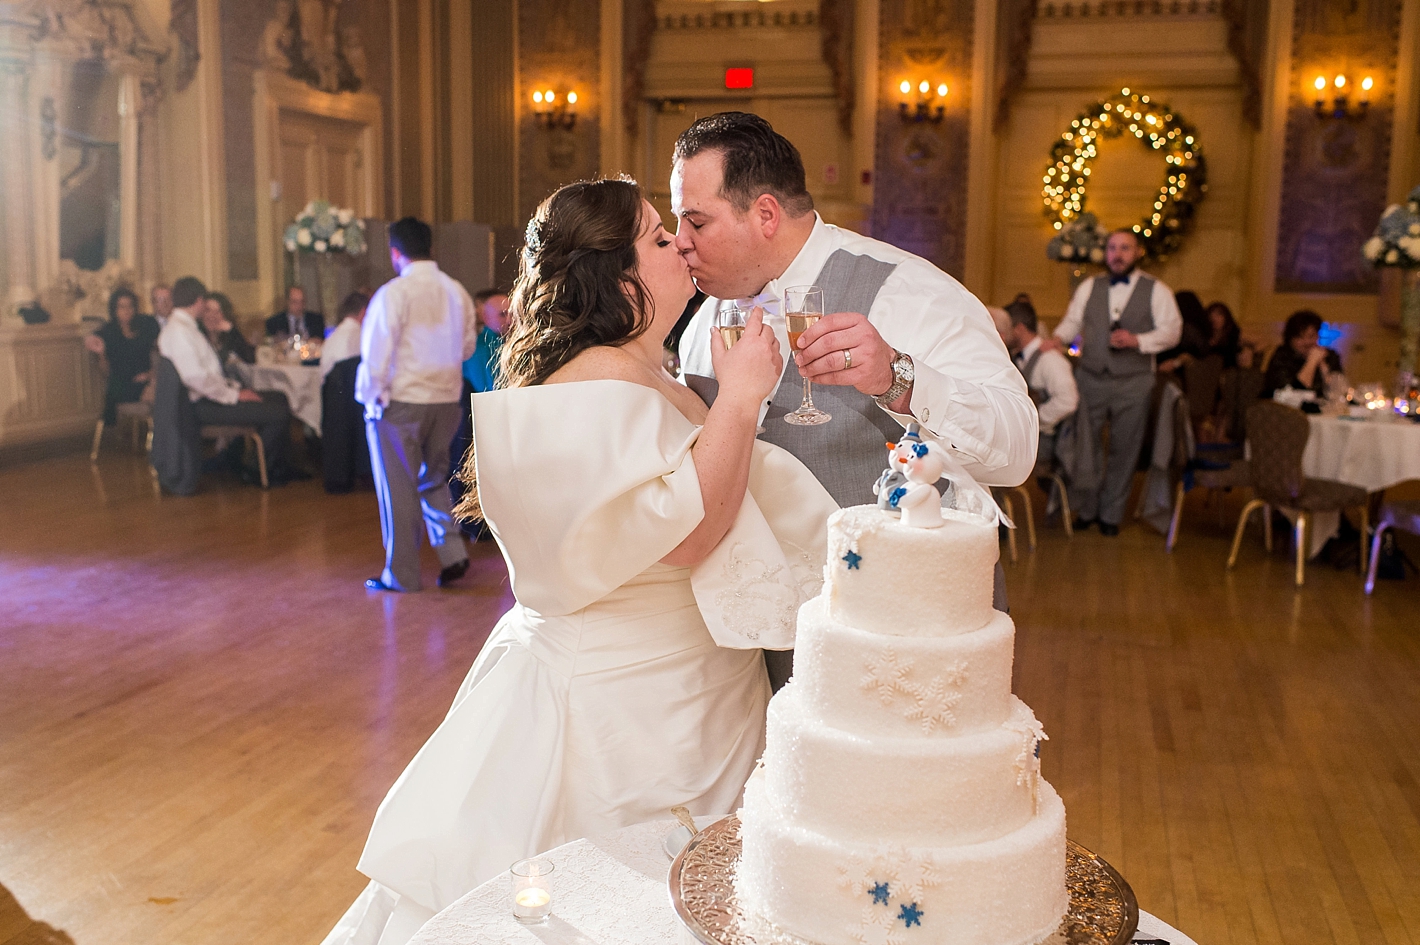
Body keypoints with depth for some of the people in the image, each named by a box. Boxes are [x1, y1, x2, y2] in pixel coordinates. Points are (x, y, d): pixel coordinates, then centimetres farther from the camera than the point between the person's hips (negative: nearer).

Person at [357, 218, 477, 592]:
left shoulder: (393, 294, -14)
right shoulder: (457, 292, 3)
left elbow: (377, 353, -15)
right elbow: (467, 347, 10)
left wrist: (372, 395, -4)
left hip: (401, 403, -5)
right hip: (447, 400, 6)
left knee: (399, 487, 5)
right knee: (433, 478, 20)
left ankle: (402, 573, 13)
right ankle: (452, 553, 8)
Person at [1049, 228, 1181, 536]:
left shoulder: (1156, 291, 3)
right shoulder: (1089, 287, 12)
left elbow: (1171, 331, -4)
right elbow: (1072, 321, 9)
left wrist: (1137, 340, -19)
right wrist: (1057, 339, -12)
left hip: (1133, 383, -2)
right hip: (1090, 379, 2)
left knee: (1124, 450, 5)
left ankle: (1111, 513, 17)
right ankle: (1086, 509, 17)